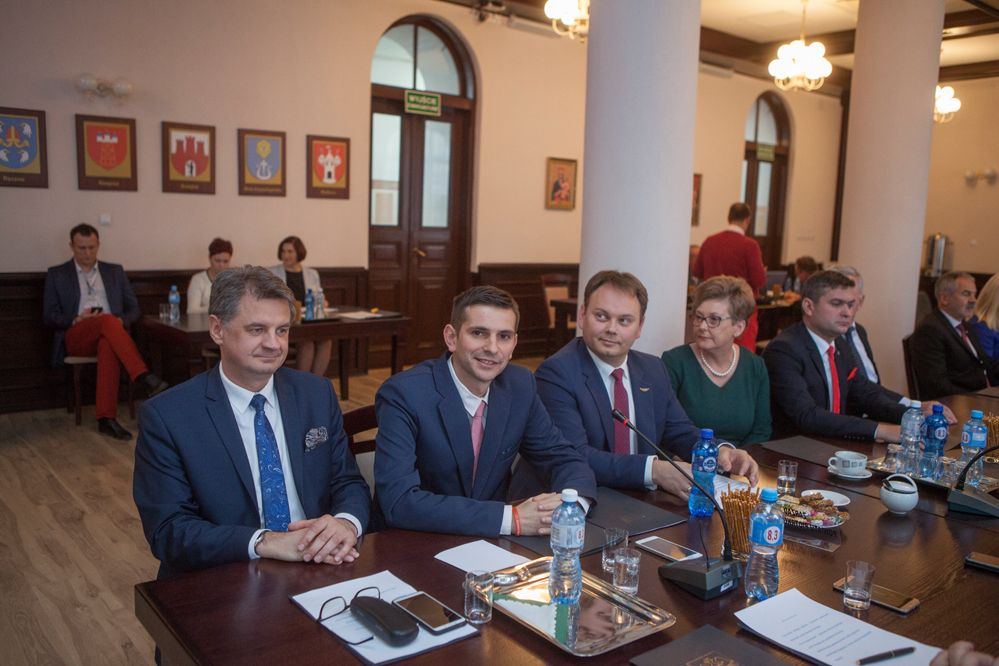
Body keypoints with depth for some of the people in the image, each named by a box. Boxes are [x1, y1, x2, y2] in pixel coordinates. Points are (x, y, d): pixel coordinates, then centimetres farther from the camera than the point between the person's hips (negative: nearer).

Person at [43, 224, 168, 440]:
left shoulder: (115, 272, 22)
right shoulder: (56, 275, 17)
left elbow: (133, 309, 18)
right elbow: (49, 317, 10)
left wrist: (120, 321, -5)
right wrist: (78, 319, -10)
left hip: (109, 335, 1)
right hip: (75, 337, -1)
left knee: (108, 345, -39)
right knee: (107, 320, -36)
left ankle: (106, 418, -44)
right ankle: (144, 376, -48)